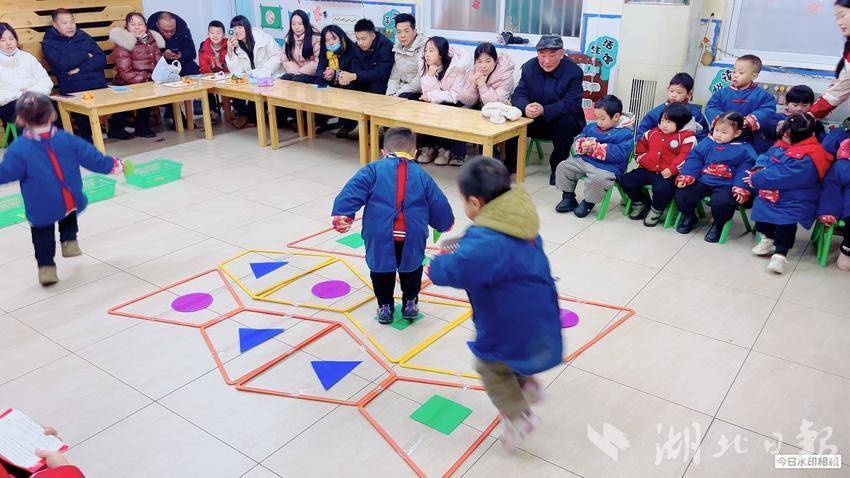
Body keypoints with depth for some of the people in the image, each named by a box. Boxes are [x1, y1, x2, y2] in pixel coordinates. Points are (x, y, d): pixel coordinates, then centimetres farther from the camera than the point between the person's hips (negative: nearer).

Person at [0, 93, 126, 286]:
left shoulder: (19, 149, -14)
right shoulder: (67, 139, -8)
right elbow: (91, 157, -1)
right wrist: (113, 164, 13)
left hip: (41, 207, -2)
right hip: (70, 200, 3)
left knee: (42, 234, 12)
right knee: (69, 216, 34)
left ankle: (46, 267, 8)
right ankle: (69, 241, 29)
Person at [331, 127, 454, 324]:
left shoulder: (374, 169, 7)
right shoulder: (421, 175, 12)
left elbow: (354, 190, -7)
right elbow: (438, 203, 18)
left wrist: (343, 214, -11)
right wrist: (444, 224, 36)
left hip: (380, 236, -1)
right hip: (412, 236, 1)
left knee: (381, 269, 21)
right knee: (412, 268, 26)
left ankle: (385, 306, 31)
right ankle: (410, 303, 36)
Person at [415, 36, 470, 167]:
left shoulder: (457, 66, -22)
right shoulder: (426, 66, -6)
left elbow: (455, 95, -24)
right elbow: (426, 92, -11)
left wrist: (431, 96, -20)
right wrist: (430, 74, -26)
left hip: (455, 105, -5)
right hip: (436, 104, 5)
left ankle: (445, 149, -10)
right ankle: (427, 147, -5)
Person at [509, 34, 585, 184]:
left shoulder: (574, 71, -14)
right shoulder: (529, 67, -1)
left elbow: (571, 104, -24)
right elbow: (518, 94, -8)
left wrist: (544, 110, -41)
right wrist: (525, 107, -35)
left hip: (562, 120, -3)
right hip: (534, 121, 3)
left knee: (565, 123, -36)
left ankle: (557, 167, -15)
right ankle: (510, 164, -4)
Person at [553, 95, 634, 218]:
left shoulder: (625, 134, -6)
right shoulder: (592, 127, 15)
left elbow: (619, 154, -18)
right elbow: (579, 138, 19)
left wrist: (597, 148, -20)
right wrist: (582, 145, -7)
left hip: (606, 167, -7)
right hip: (583, 160, 7)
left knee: (598, 180, -36)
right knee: (563, 167, -3)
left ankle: (588, 202, -5)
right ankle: (568, 197, 12)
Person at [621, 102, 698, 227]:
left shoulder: (687, 137, -3)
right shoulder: (653, 132, 15)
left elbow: (685, 156, -13)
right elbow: (641, 145, 26)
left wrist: (672, 169, -23)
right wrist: (643, 160, 11)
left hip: (668, 174, -5)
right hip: (647, 170, 6)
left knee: (662, 189, -35)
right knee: (626, 180, -9)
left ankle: (656, 211, -1)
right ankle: (641, 203, 17)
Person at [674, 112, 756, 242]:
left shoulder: (744, 149, 4)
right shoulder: (707, 143, 12)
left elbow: (744, 169, -3)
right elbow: (694, 159, 8)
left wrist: (740, 188, -16)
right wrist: (686, 176, -6)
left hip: (725, 185, -3)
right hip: (702, 181, 4)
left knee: (722, 202, -33)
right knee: (681, 195, -16)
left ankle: (718, 224, 2)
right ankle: (689, 216, 17)